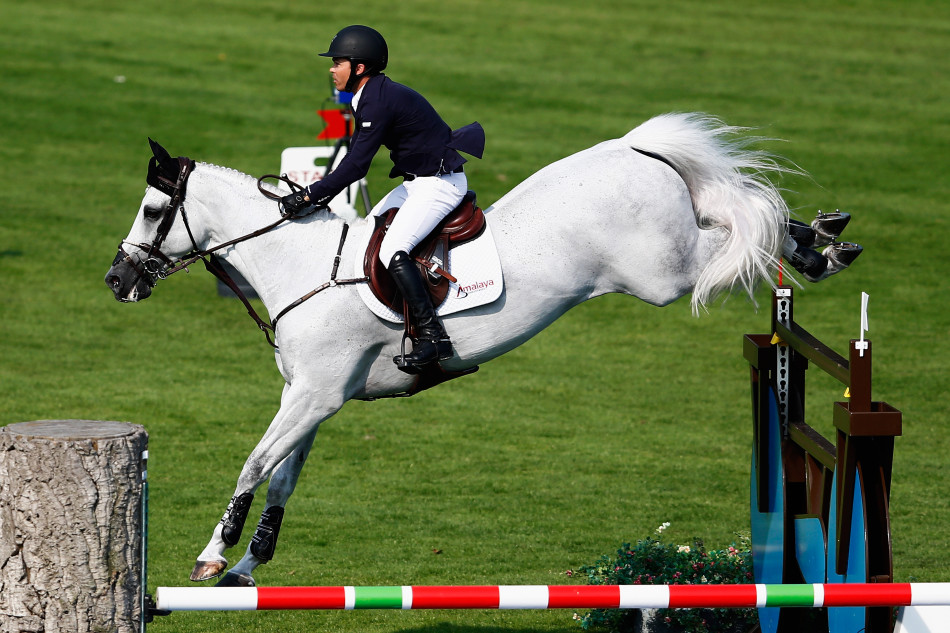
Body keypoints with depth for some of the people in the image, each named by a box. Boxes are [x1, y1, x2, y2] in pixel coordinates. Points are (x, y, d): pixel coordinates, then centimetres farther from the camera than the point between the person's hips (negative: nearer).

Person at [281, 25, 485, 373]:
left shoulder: (380, 102, -22)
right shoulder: (370, 98, 10)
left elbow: (356, 165, -25)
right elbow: (354, 158, 15)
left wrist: (309, 196, -23)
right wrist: (322, 196, 7)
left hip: (440, 184, -11)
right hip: (418, 181, 11)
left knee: (392, 252, -22)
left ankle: (433, 338, -24)